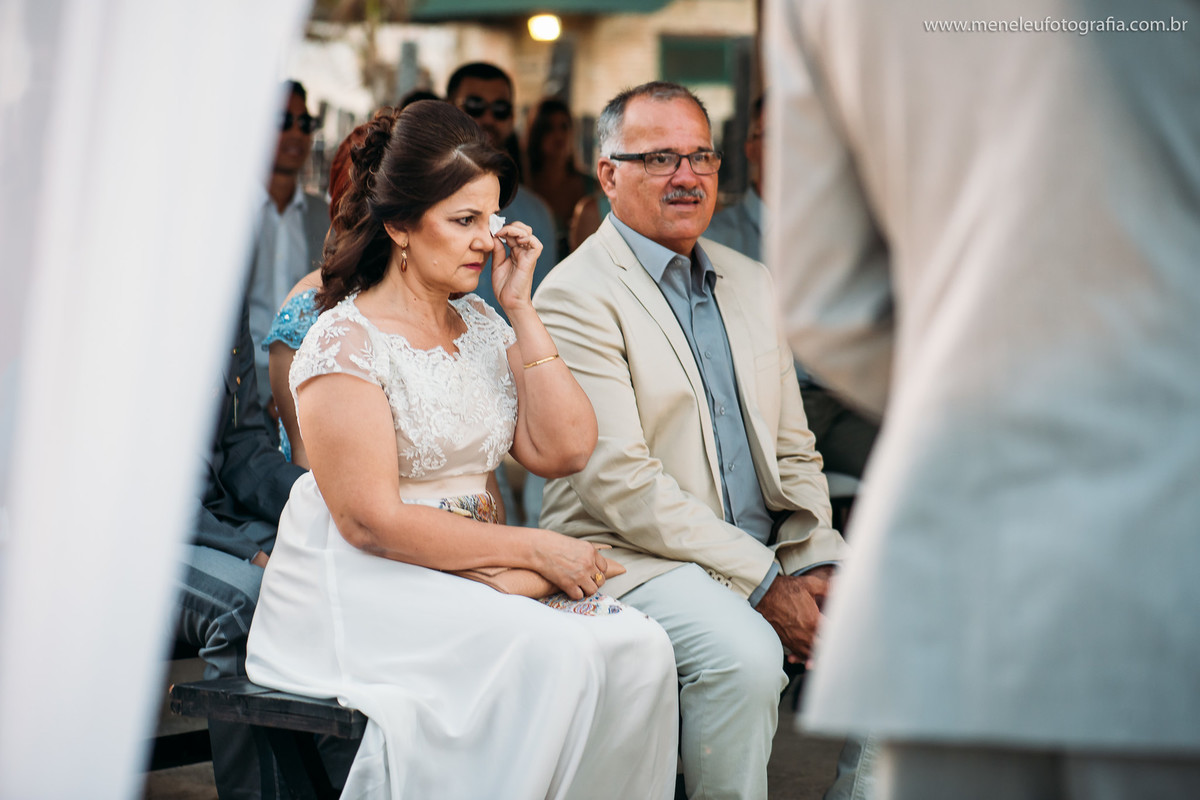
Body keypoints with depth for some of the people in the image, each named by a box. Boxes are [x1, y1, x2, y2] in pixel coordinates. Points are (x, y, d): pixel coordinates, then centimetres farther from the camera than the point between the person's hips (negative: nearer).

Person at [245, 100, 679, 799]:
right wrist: (531, 548, -15)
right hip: (366, 588, -7)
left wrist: (520, 307, 0)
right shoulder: (346, 342, -9)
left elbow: (565, 450, 3)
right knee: (555, 654, -30)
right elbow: (371, 521, -16)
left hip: (469, 576, 7)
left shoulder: (481, 324, 13)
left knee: (640, 647, -18)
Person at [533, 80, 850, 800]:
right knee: (745, 653, -33)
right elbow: (619, 482, -16)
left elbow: (794, 450, 17)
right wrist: (763, 584, -17)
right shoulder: (576, 295, -7)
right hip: (630, 554, -7)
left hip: (769, 551, 7)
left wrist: (816, 565, -2)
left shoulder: (753, 285, 16)